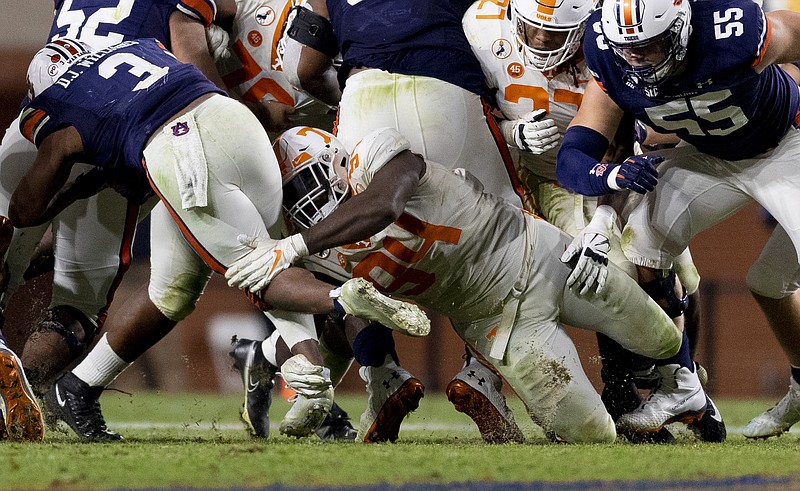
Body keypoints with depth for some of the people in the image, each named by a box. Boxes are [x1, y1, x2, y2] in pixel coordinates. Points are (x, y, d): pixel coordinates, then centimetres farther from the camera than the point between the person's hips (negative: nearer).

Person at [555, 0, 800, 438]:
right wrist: (615, 175, -46)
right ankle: (679, 385, 5)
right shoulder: (612, 67, -24)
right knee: (641, 247, -11)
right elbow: (572, 158, -23)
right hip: (712, 158, 4)